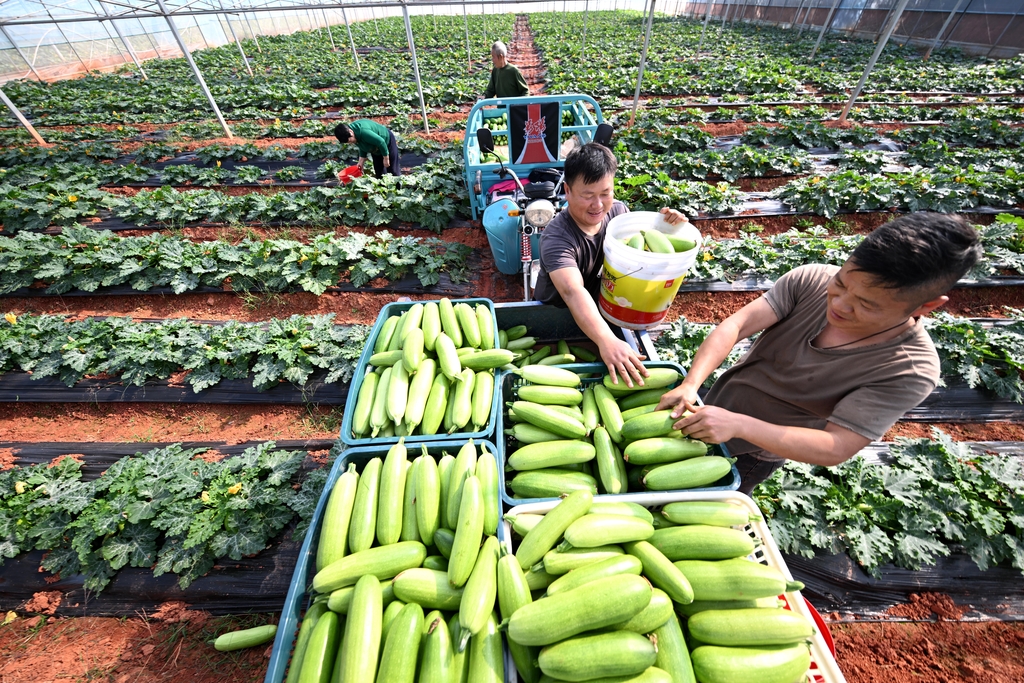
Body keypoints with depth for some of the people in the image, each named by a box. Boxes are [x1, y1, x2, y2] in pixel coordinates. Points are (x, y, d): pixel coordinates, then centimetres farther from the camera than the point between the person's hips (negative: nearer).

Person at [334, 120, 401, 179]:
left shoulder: (363, 132, -39)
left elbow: (381, 142, -33)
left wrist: (386, 158, -23)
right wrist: (361, 161, -4)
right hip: (376, 148, 9)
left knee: (393, 170, -3)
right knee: (378, 171, 11)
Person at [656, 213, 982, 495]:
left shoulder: (910, 370, -27)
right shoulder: (811, 280, -21)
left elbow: (835, 448, -31)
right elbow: (736, 325, -28)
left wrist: (738, 425, -46)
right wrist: (690, 385, -41)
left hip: (755, 453, -3)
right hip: (714, 405, 3)